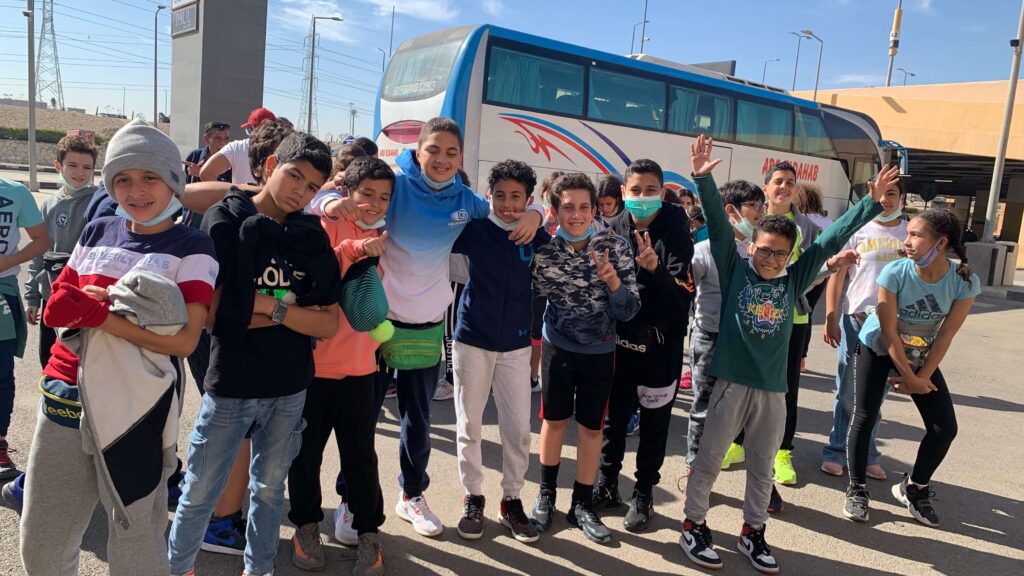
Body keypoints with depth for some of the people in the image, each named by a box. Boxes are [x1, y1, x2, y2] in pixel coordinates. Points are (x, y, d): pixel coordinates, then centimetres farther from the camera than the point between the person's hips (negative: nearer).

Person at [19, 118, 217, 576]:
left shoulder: (191, 248, -6)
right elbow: (58, 307, 9)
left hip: (134, 408, -5)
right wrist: (110, 298, -12)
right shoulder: (96, 233, 9)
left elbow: (185, 340, -16)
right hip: (64, 398, 5)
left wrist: (98, 314, -20)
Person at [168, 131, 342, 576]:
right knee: (201, 491, 11)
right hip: (231, 384, -2)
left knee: (269, 488, 18)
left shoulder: (312, 238, 1)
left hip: (290, 388, 3)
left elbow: (328, 325, -4)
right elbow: (209, 312, -14)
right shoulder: (225, 221, -7)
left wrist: (271, 307, -17)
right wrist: (293, 311, -13)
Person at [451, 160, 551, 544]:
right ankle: (473, 499, 25)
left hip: (516, 344, 1)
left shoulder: (535, 234, -2)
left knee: (519, 428, 5)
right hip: (472, 339, -1)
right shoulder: (474, 227, -6)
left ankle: (511, 500, 23)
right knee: (469, 426, 9)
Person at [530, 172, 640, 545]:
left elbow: (629, 312, -15)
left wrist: (612, 280, -30)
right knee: (554, 419, 13)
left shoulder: (615, 246, -16)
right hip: (558, 345, 0)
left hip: (599, 349, 0)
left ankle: (582, 504, 25)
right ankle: (546, 493, 33)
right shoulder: (543, 249, -14)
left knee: (591, 427, 9)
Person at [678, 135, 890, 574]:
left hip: (773, 388, 4)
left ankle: (752, 532, 33)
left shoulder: (794, 278, 4)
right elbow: (717, 224, -12)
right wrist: (703, 179, -21)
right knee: (708, 460, 7)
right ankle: (693, 526, 24)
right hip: (732, 383, -3)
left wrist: (873, 203, 4)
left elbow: (832, 238, 6)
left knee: (762, 467, 16)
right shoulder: (734, 270, -3)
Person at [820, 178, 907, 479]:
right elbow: (836, 276, 0)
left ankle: (867, 455, 22)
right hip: (856, 318, -2)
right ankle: (836, 451, 14)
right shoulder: (857, 230, 1)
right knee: (847, 390, 4)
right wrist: (830, 318, -7)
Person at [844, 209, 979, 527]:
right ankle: (857, 490, 10)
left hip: (921, 355, 3)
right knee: (864, 418, -7)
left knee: (945, 427, -1)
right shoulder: (895, 272, -26)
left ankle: (914, 488, 21)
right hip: (878, 348, -3)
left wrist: (922, 377, -12)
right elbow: (888, 332, -20)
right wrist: (909, 377, -14)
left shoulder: (966, 282, -20)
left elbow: (945, 335, -13)